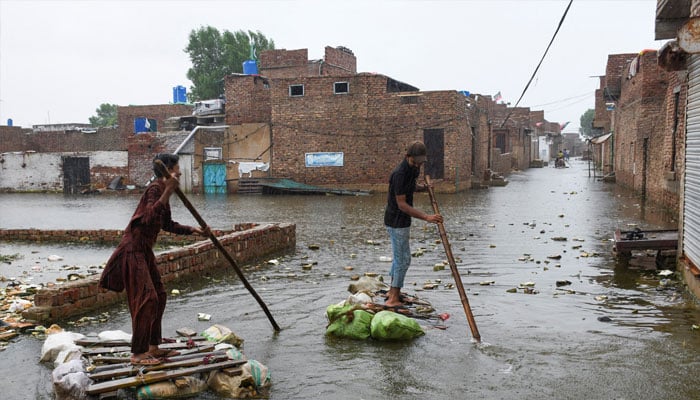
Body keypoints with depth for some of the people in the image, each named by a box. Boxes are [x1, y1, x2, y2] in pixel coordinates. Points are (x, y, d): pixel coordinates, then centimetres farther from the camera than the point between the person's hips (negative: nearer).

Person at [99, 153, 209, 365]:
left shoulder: (162, 189, 14)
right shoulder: (155, 189, -16)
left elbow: (167, 224, 23)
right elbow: (149, 217, -34)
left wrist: (193, 230, 17)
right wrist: (168, 192, -39)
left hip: (144, 250, 10)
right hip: (134, 249, -10)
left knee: (159, 296, 13)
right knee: (146, 298, -11)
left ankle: (153, 346, 22)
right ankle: (138, 353, -4)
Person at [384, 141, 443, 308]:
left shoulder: (413, 169, 4)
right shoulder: (400, 173, -25)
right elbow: (402, 205, -26)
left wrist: (423, 187, 5)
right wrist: (426, 217, -31)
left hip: (402, 220, 10)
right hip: (397, 221, -10)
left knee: (399, 256, 19)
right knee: (403, 259, -6)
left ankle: (393, 292, 31)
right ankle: (393, 299, 1)